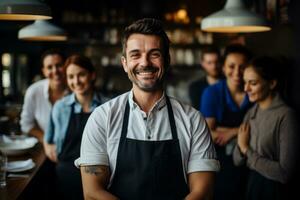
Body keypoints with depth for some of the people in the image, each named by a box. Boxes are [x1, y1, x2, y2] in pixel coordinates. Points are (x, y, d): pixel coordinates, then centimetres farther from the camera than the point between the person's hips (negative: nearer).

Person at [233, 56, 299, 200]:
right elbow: (237, 161, 5)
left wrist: (247, 150, -13)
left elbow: (285, 173, -22)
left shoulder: (285, 116, -20)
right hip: (251, 185, 6)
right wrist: (241, 146, -15)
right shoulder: (251, 113, 2)